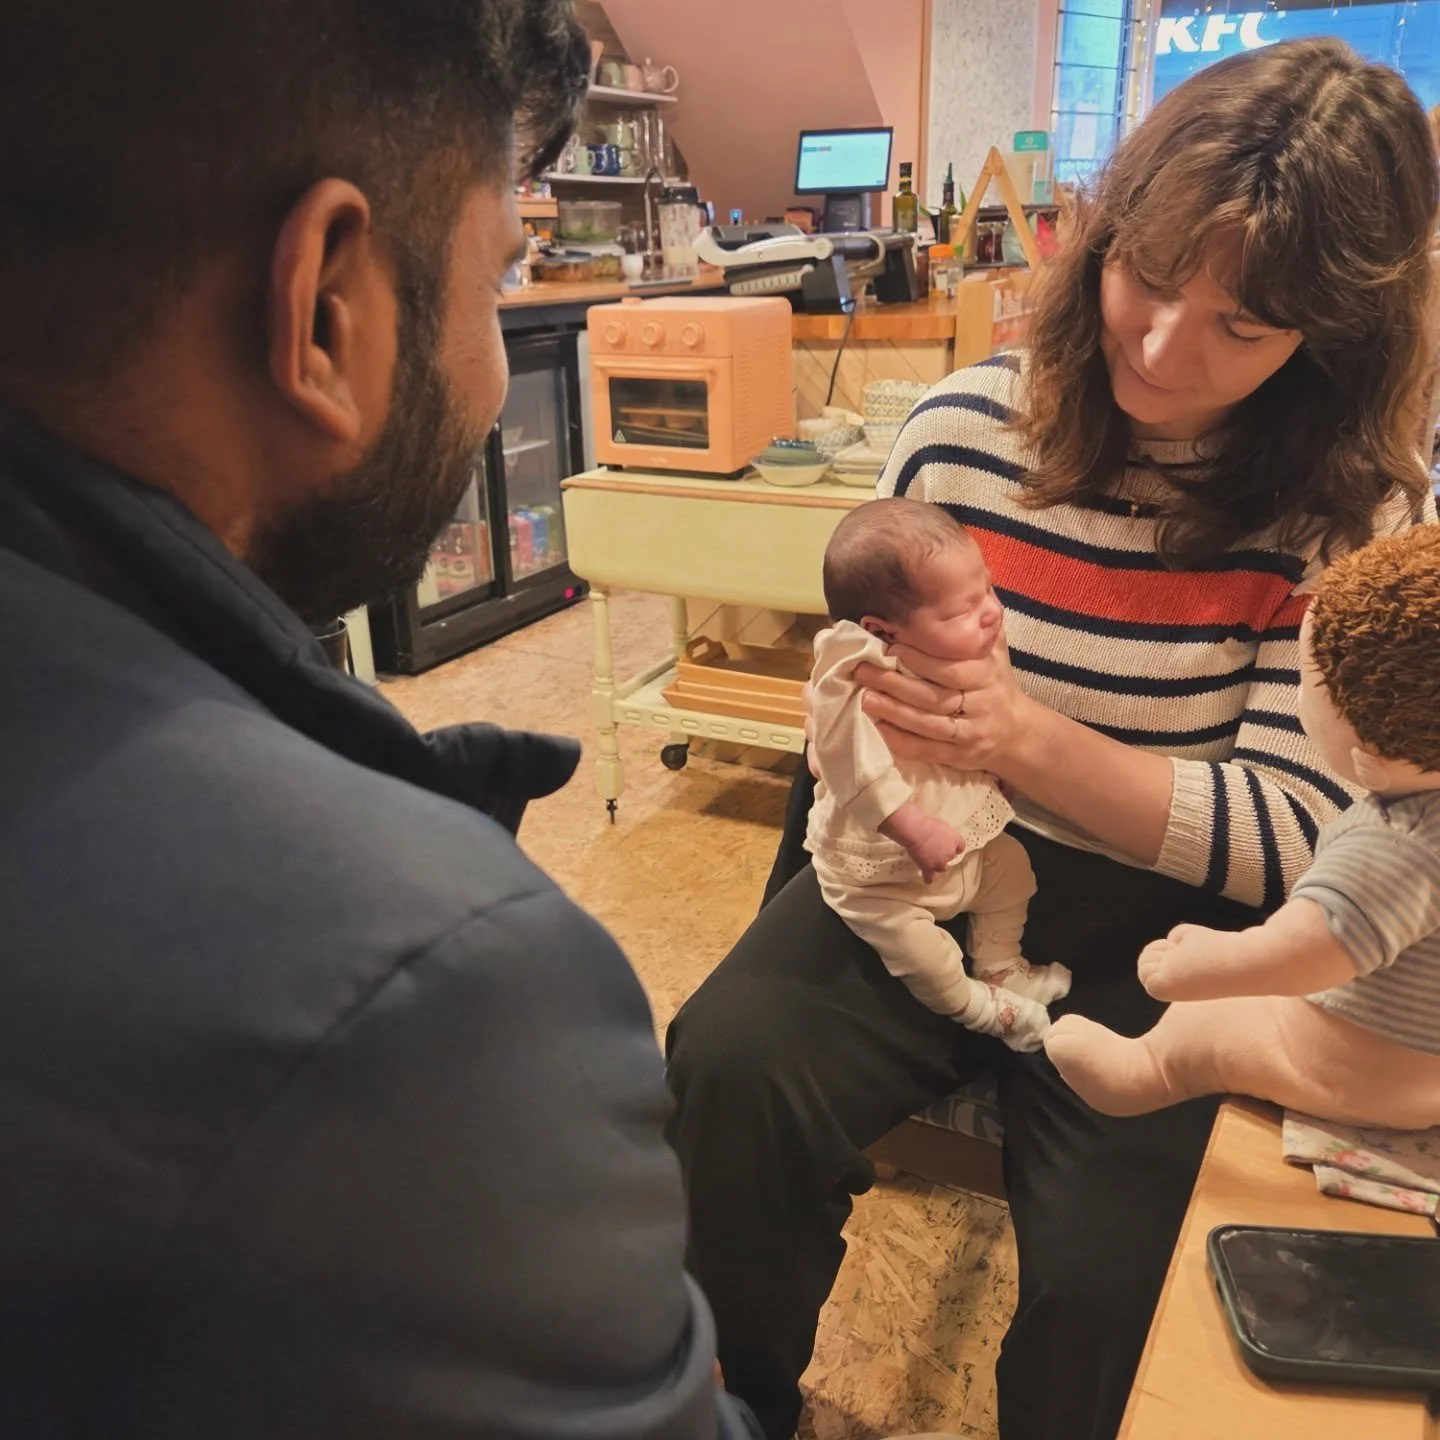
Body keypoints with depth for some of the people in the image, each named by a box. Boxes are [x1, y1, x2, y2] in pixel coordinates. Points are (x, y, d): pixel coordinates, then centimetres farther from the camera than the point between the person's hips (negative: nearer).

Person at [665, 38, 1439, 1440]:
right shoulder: (959, 427, -3)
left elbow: (1289, 835, -10)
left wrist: (1029, 736, -25)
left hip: (1163, 938, -1)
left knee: (1107, 1277, -19)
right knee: (728, 1065, -23)